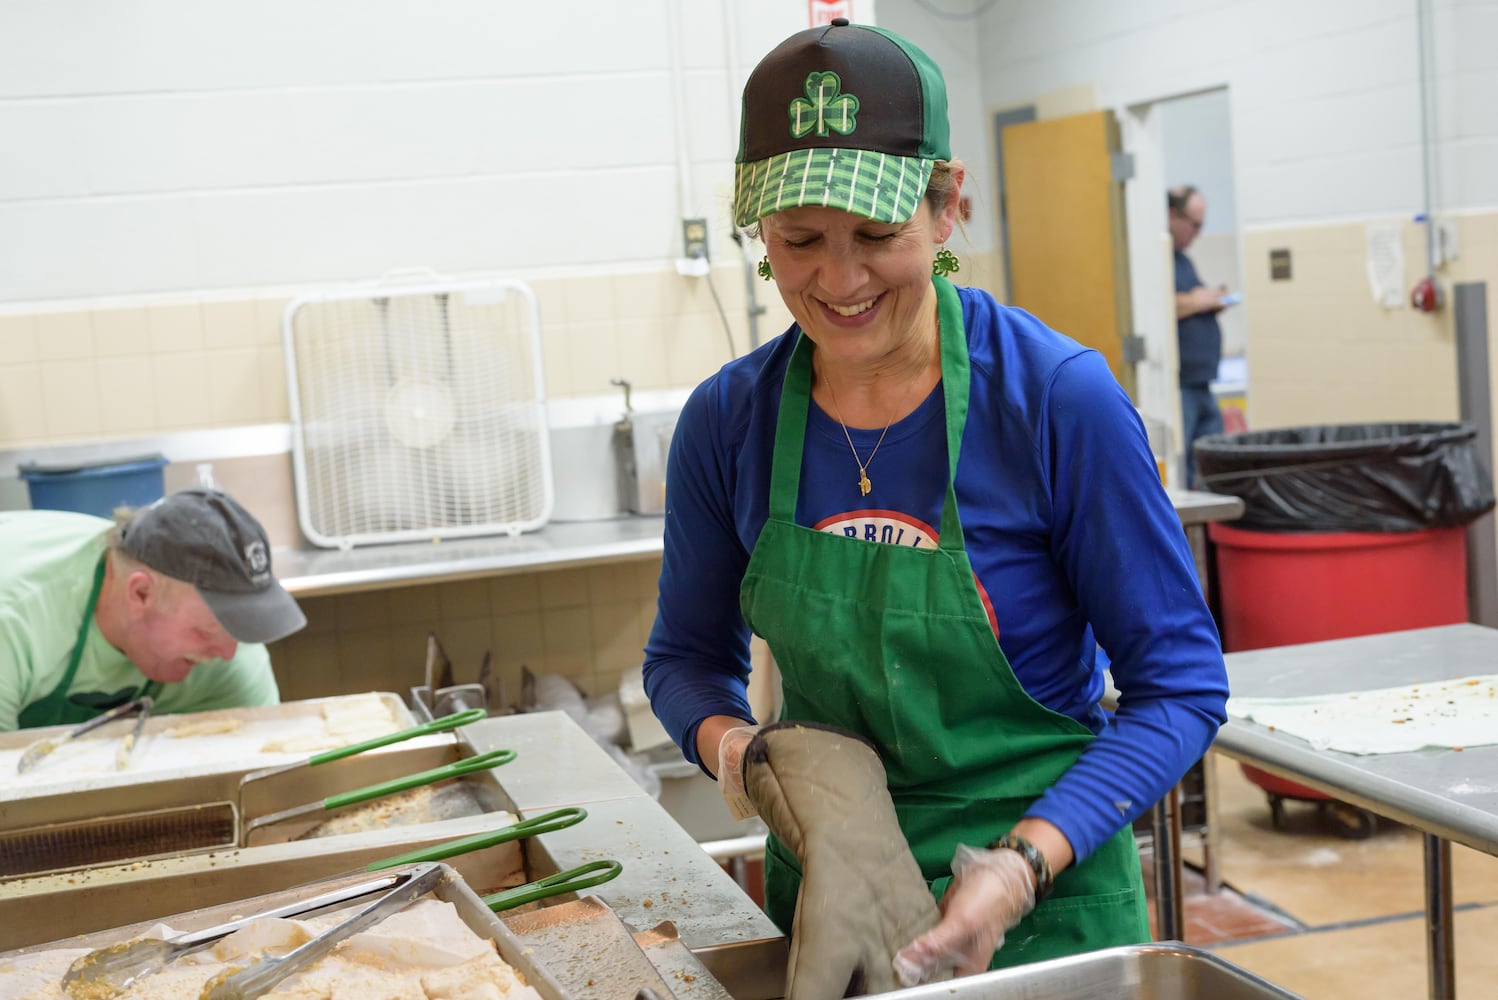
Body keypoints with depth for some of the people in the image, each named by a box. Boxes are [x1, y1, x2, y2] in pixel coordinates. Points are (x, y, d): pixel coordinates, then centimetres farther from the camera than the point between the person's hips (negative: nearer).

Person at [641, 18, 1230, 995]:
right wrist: (740, 753, -14)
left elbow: (1180, 684, -12)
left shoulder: (1058, 397, -17)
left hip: (1045, 904, -3)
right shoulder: (728, 420, -7)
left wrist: (1024, 865, -23)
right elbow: (687, 657, 7)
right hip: (822, 888, 3)